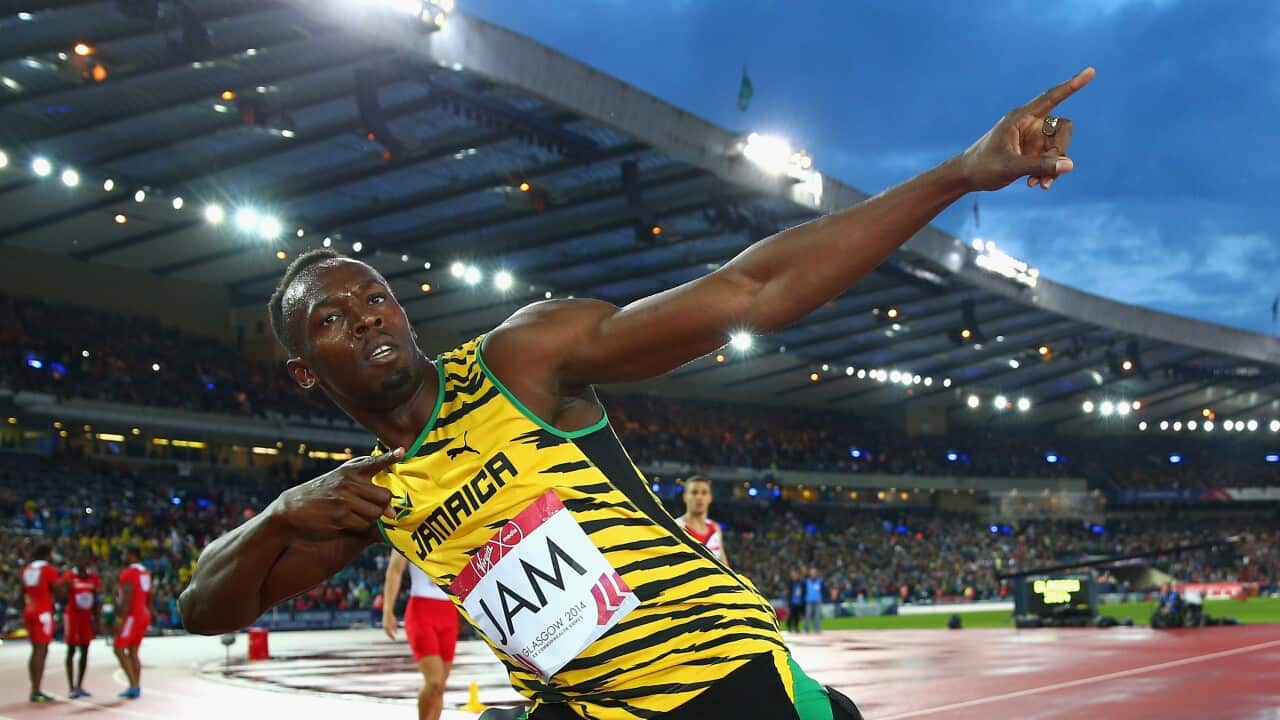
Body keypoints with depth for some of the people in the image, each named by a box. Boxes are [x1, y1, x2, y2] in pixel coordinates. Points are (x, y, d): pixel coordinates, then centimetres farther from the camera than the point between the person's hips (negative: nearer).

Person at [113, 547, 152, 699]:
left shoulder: (128, 573, -13)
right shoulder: (146, 573, 14)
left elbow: (127, 599, -21)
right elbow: (149, 598, 19)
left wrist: (120, 620, -22)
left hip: (132, 616, -9)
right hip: (144, 615, 9)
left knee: (119, 650, -5)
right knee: (133, 652, 12)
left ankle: (134, 685, -12)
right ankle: (136, 687, 9)